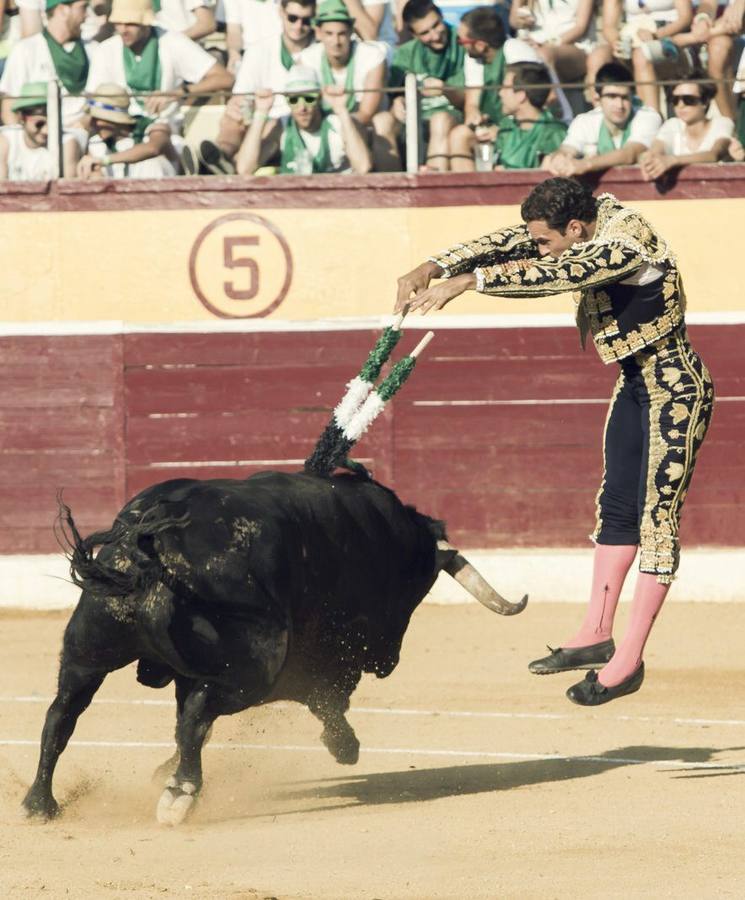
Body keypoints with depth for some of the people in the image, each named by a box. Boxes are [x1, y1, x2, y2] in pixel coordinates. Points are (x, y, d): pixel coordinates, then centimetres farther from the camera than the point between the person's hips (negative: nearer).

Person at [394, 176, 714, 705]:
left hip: (676, 390, -10)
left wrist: (466, 283, -43)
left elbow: (548, 275, -40)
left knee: (657, 517, -6)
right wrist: (432, 269, -14)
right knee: (616, 507, 14)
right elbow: (507, 245, -4)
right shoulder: (595, 216, -3)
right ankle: (596, 636, 23)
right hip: (636, 383, 10)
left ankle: (629, 661, -5)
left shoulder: (625, 245, -29)